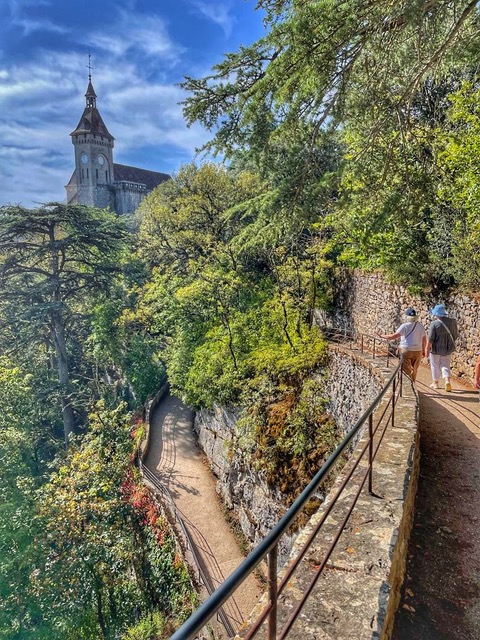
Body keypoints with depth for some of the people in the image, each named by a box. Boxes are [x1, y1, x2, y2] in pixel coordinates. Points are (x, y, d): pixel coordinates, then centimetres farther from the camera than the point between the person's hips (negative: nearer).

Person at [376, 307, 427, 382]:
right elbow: (424, 340, 11)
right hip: (417, 351, 5)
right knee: (414, 370, 17)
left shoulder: (405, 326, -12)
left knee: (406, 371, 3)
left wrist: (382, 336, -8)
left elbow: (394, 336, -16)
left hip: (406, 351, -5)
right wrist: (423, 350, 24)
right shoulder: (421, 326, 5)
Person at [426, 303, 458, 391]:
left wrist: (427, 349, -10)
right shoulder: (452, 322, -5)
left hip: (436, 349, -4)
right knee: (445, 366, 13)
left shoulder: (434, 324, -20)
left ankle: (435, 383, 25)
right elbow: (456, 335, 7)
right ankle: (447, 381, -8)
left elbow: (430, 339, -19)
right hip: (448, 349, 4)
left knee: (435, 366, 13)